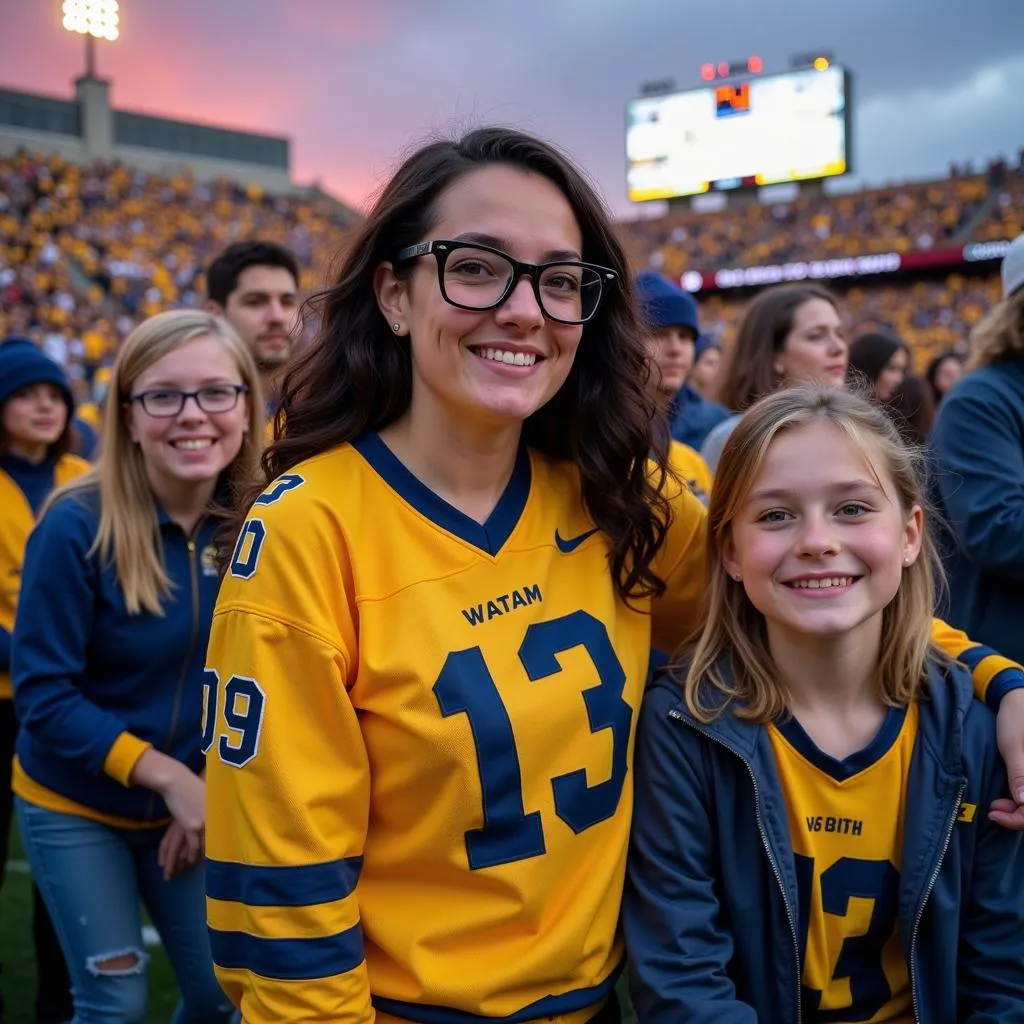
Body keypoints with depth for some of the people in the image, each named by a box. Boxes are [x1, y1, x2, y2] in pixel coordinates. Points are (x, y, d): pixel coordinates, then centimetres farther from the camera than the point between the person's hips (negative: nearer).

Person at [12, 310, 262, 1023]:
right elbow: (43, 696, -19)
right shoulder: (77, 526, -22)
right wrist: (171, 777, -22)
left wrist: (214, 793, -8)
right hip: (74, 808, -3)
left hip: (196, 806, 3)